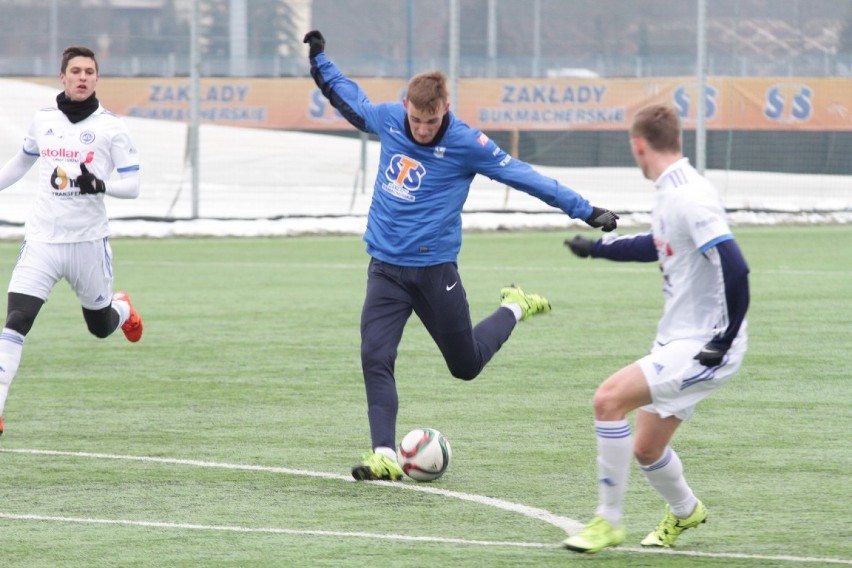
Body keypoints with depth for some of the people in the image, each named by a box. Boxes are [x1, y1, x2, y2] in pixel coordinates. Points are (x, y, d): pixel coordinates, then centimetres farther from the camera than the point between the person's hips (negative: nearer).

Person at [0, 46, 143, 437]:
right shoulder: (43, 121, 6)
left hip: (89, 242, -1)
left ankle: (122, 309, 53)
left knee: (101, 328, 15)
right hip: (42, 240, 1)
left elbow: (132, 186, -5)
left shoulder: (110, 127, -3)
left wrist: (99, 185, -23)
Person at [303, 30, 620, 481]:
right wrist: (319, 59, 26)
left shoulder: (466, 144, -13)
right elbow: (348, 99, 20)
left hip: (435, 270, -3)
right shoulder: (387, 119, -2)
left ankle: (514, 308, 37)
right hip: (385, 269, 3)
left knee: (466, 365, 9)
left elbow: (523, 175, -10)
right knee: (375, 359, -13)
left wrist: (586, 211, -10)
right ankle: (385, 457, -11)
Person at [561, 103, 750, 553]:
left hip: (704, 346, -9)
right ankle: (683, 512, 46)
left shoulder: (689, 198, -21)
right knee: (646, 449, 17)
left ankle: (608, 522, -10)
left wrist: (723, 341, -24)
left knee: (609, 398, -21)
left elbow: (734, 269, -27)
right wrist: (596, 247, 39)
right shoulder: (670, 193, 10)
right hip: (676, 341, 9)